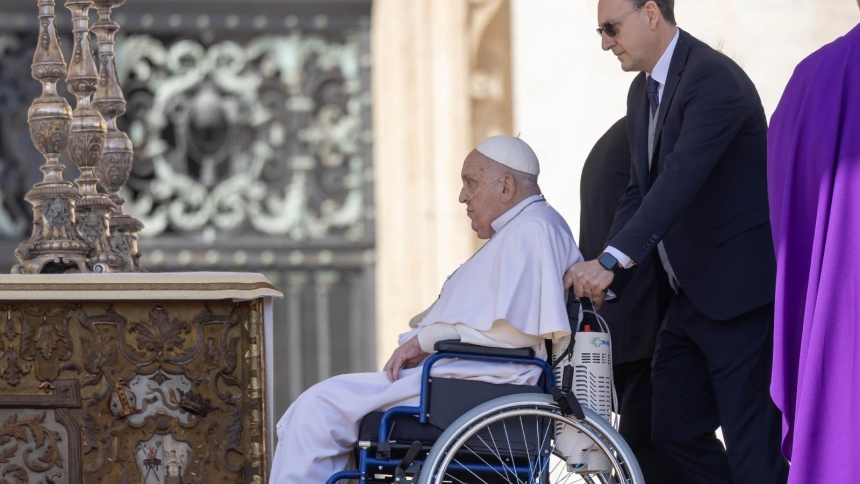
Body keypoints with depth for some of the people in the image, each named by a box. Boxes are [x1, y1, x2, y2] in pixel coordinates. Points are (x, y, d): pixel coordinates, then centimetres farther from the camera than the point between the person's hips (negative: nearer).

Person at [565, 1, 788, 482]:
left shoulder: (715, 79, -18)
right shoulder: (644, 90, 13)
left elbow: (681, 178, -30)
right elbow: (642, 190, 15)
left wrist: (612, 260, -38)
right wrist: (599, 274, 1)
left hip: (740, 290, -10)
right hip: (691, 294, 10)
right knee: (674, 431, 12)